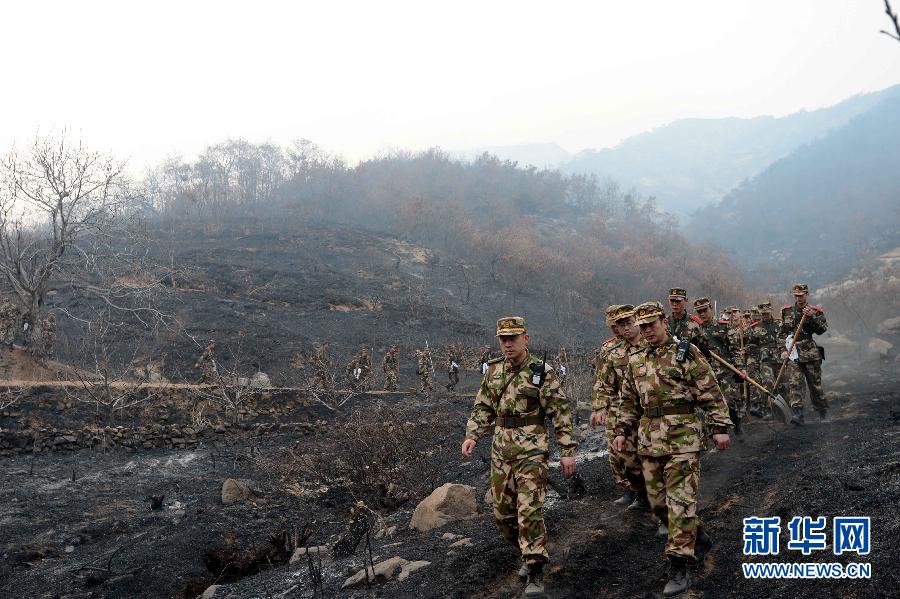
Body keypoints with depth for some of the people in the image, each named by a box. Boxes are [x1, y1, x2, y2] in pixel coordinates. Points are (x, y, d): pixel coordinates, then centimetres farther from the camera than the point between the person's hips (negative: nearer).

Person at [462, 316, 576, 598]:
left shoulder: (542, 372, -9)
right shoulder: (494, 371, 6)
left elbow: (561, 413, -7)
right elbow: (482, 408, 12)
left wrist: (567, 451, -10)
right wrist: (471, 436, -3)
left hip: (531, 451, -6)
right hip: (501, 452, 6)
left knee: (529, 510, -13)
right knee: (502, 512, 11)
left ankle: (535, 573, -4)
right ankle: (529, 552, 34)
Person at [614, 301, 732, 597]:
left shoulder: (686, 352, -3)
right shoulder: (635, 360, 12)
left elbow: (711, 393, -4)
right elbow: (629, 401, 21)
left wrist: (719, 427, -8)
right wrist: (622, 431, 15)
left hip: (683, 438, -6)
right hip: (649, 439, 6)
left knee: (680, 502, -8)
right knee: (658, 501, 11)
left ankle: (678, 570, -4)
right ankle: (699, 538, 33)